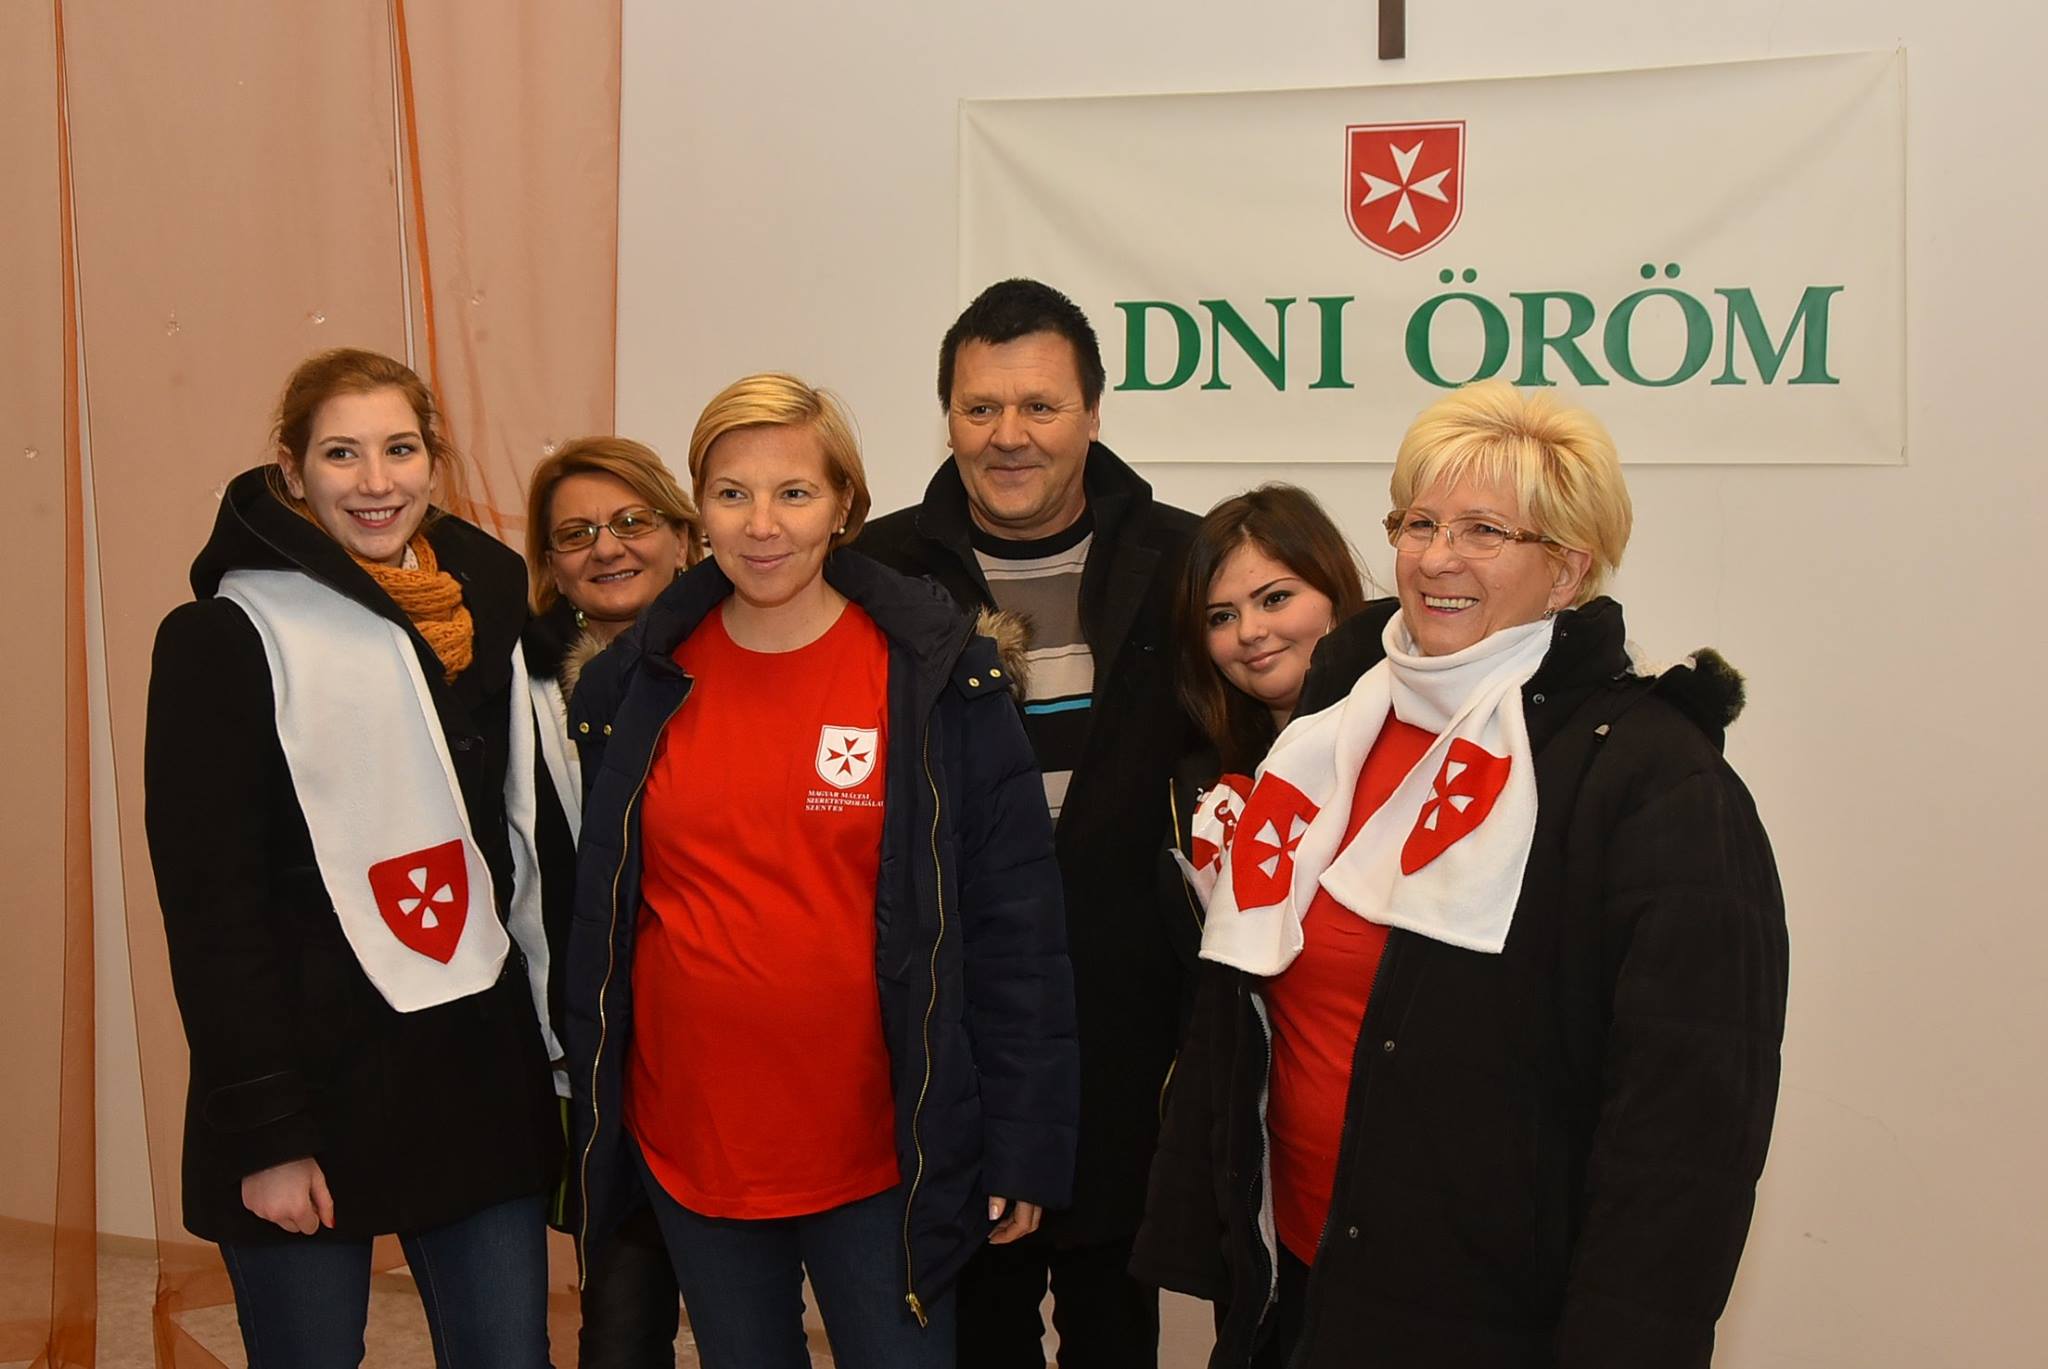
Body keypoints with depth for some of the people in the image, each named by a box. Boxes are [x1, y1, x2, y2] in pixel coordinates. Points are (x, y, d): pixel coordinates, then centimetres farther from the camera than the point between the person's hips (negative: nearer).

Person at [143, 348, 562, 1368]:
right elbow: (209, 904, -10)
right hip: (314, 1084, -4)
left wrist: (553, 1046, 12)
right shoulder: (226, 639, -8)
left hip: (481, 1078, 5)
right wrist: (264, 1131, -13)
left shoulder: (491, 607, 8)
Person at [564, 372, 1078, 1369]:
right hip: (687, 1146, 3)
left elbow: (1014, 923, -7)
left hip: (881, 1154, -3)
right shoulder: (637, 685, 2)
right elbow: (596, 918, 9)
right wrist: (589, 1124, 10)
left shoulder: (939, 680, -8)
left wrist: (1024, 1147, -8)